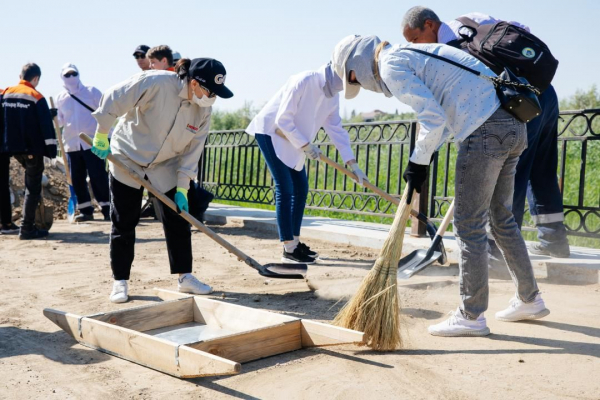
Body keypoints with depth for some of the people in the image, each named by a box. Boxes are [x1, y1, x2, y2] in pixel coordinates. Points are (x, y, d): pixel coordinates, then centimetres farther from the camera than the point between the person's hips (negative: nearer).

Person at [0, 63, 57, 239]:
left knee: (31, 182, 25)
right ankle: (27, 229, -2)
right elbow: (46, 126, -13)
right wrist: (51, 148, -8)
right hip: (32, 149, -6)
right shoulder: (36, 97, -9)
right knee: (33, 188, 0)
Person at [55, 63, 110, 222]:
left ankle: (107, 208, 0)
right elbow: (60, 120, 16)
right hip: (72, 144, 4)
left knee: (98, 176, -7)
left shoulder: (91, 92, 1)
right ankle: (86, 210, 16)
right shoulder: (60, 98, 11)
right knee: (77, 179, 6)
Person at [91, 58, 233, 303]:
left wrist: (182, 188, -9)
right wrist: (101, 138, -15)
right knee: (124, 224, 2)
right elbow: (112, 99, -22)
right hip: (127, 159, -4)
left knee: (178, 221, 2)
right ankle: (120, 281, 16)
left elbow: (192, 149, -6)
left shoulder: (203, 109, -10)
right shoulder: (155, 83, -27)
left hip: (166, 166, 4)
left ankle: (185, 277, 14)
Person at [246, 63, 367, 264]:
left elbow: (336, 129, 1)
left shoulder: (333, 96, -1)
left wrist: (353, 164, -5)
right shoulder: (303, 81, -26)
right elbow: (283, 120, -26)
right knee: (285, 188, -14)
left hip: (292, 140, 9)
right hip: (270, 132, -9)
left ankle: (295, 241, 17)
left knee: (301, 188, 6)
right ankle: (289, 249, -11)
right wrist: (306, 145, -22)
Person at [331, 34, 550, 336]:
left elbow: (434, 119, -17)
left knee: (468, 224, -1)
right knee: (501, 217, 19)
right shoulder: (411, 54, 22)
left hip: (485, 131, -10)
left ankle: (471, 317, 8)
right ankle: (529, 300, 32)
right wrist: (423, 155, 18)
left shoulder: (391, 65, -7)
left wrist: (418, 162, -5)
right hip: (512, 125, 10)